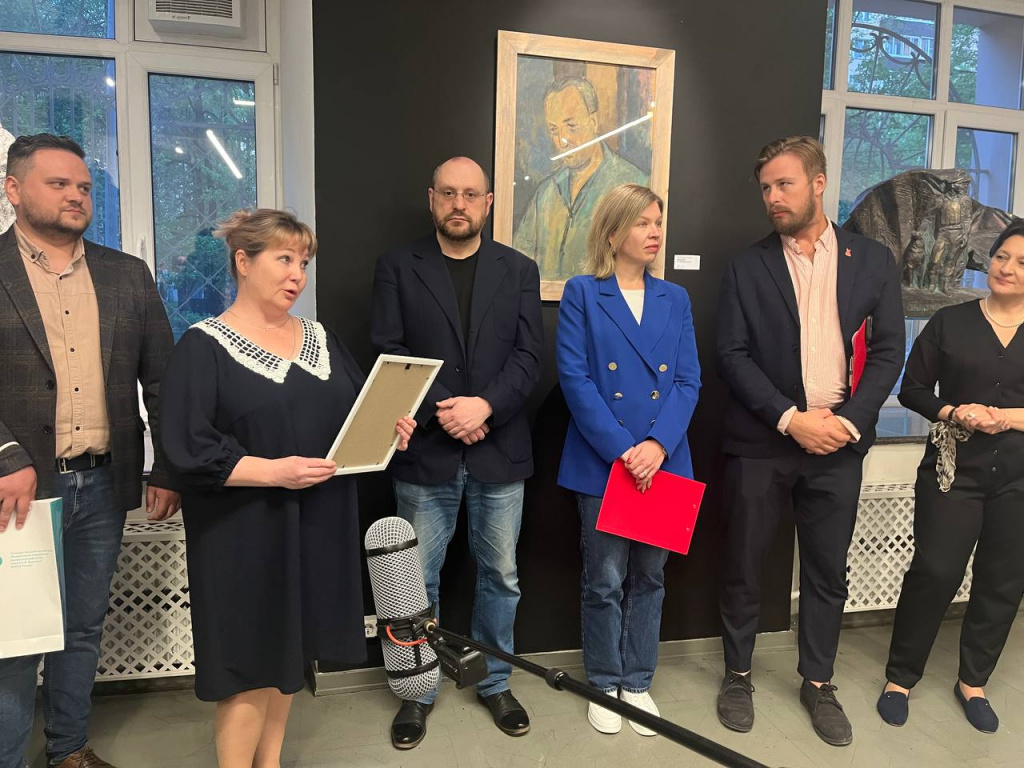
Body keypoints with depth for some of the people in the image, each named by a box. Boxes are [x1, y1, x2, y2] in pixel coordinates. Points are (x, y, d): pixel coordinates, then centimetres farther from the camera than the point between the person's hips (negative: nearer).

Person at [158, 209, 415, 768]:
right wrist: (273, 471, -23)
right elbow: (186, 448, -15)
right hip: (245, 533, -5)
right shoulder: (204, 345, -7)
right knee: (249, 664, 3)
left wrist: (388, 428, -8)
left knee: (290, 649, 18)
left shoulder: (321, 340, 11)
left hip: (318, 523, 6)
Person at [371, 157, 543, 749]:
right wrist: (438, 412, -15)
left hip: (499, 450, 2)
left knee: (501, 577, 13)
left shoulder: (519, 269, 7)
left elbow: (530, 356, -1)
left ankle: (495, 683, 34)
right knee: (419, 580, 10)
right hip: (425, 450, -1)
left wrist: (484, 405, -16)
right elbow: (389, 356, -4)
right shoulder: (398, 267, 3)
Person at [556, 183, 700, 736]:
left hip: (664, 461, 4)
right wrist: (623, 451, -16)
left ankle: (638, 682, 32)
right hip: (602, 463, -3)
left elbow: (688, 381, 2)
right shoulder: (581, 294, -3)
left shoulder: (675, 299, 9)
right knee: (604, 580, 7)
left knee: (649, 577, 14)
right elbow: (575, 380, -10)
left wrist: (658, 445, -13)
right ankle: (604, 685, 28)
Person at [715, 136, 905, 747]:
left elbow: (888, 351, 2)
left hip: (839, 443, 1)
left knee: (828, 572, 13)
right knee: (745, 568, 9)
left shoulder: (873, 260, 6)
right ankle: (738, 675, 29)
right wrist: (790, 419, -13)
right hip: (761, 443, -1)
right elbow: (732, 354, -4)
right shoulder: (747, 268, 2)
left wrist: (849, 420, -11)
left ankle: (819, 683, 33)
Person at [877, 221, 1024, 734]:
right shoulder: (950, 322, 2)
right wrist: (951, 412, -15)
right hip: (953, 470, -2)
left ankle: (973, 682, 29)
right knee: (934, 573, -2)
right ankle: (900, 677, 16)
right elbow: (912, 389, 1)